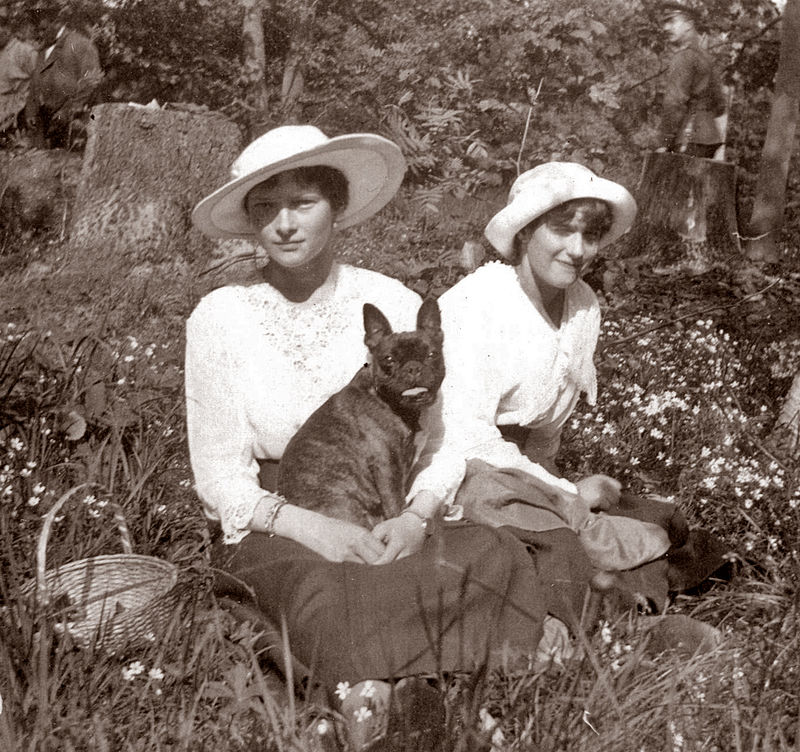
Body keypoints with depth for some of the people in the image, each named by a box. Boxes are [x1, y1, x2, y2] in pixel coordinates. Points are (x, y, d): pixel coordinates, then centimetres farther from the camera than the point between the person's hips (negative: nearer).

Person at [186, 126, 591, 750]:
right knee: (333, 593, -38)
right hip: (271, 527, -2)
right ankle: (373, 691, -23)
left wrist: (414, 518, -21)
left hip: (388, 513, 2)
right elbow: (218, 474, -3)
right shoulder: (221, 317, -2)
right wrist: (312, 526, -20)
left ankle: (371, 688, -27)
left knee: (491, 557, -29)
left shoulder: (391, 302, 1)